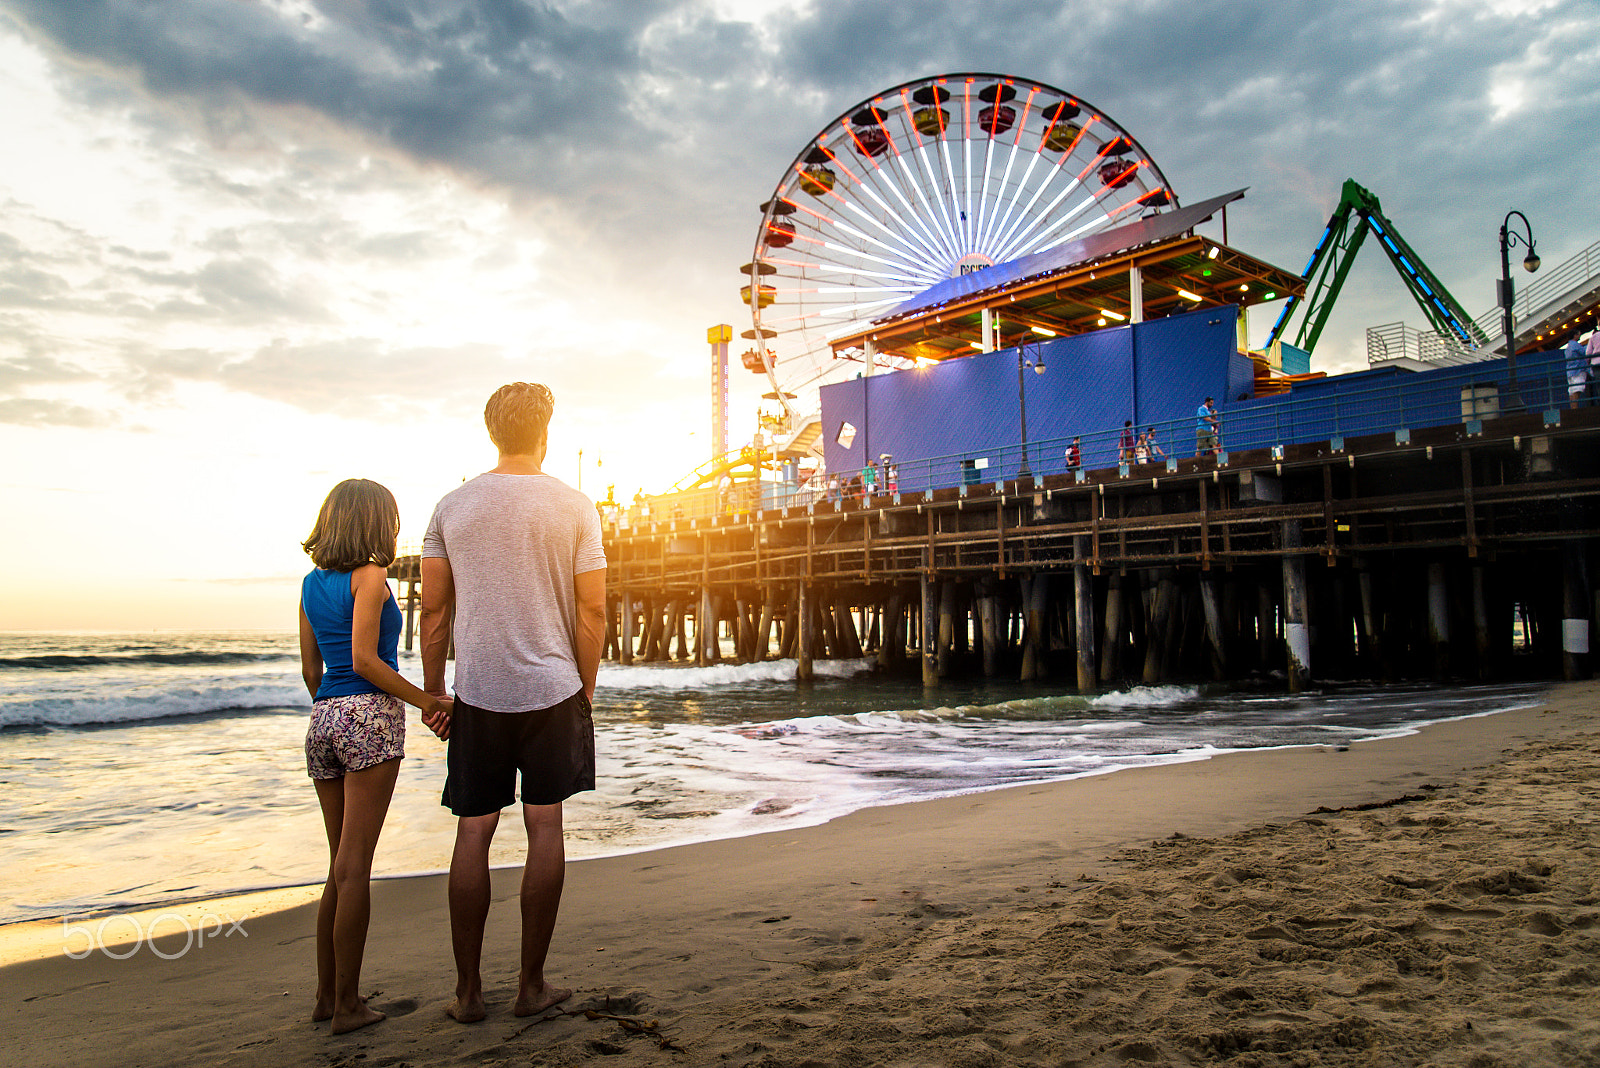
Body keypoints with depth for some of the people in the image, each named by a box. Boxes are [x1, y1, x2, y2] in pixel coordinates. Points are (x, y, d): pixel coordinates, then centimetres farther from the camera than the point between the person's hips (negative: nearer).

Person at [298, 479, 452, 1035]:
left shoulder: (311, 582, 15)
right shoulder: (369, 577, -7)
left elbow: (311, 667, 18)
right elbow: (364, 660, -16)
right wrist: (427, 701, -11)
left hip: (322, 720, 7)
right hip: (370, 717, -7)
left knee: (343, 865, 15)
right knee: (353, 868, -4)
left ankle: (327, 994, 20)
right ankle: (347, 1005, 3)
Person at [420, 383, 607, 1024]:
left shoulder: (453, 506, 2)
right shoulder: (574, 508, -4)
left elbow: (433, 612, 3)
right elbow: (592, 615, -3)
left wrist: (433, 694, 12)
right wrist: (585, 692, 8)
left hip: (478, 693, 2)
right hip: (552, 688, -1)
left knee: (473, 834, 8)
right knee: (544, 827, 7)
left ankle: (468, 991, 16)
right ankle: (532, 985, 15)